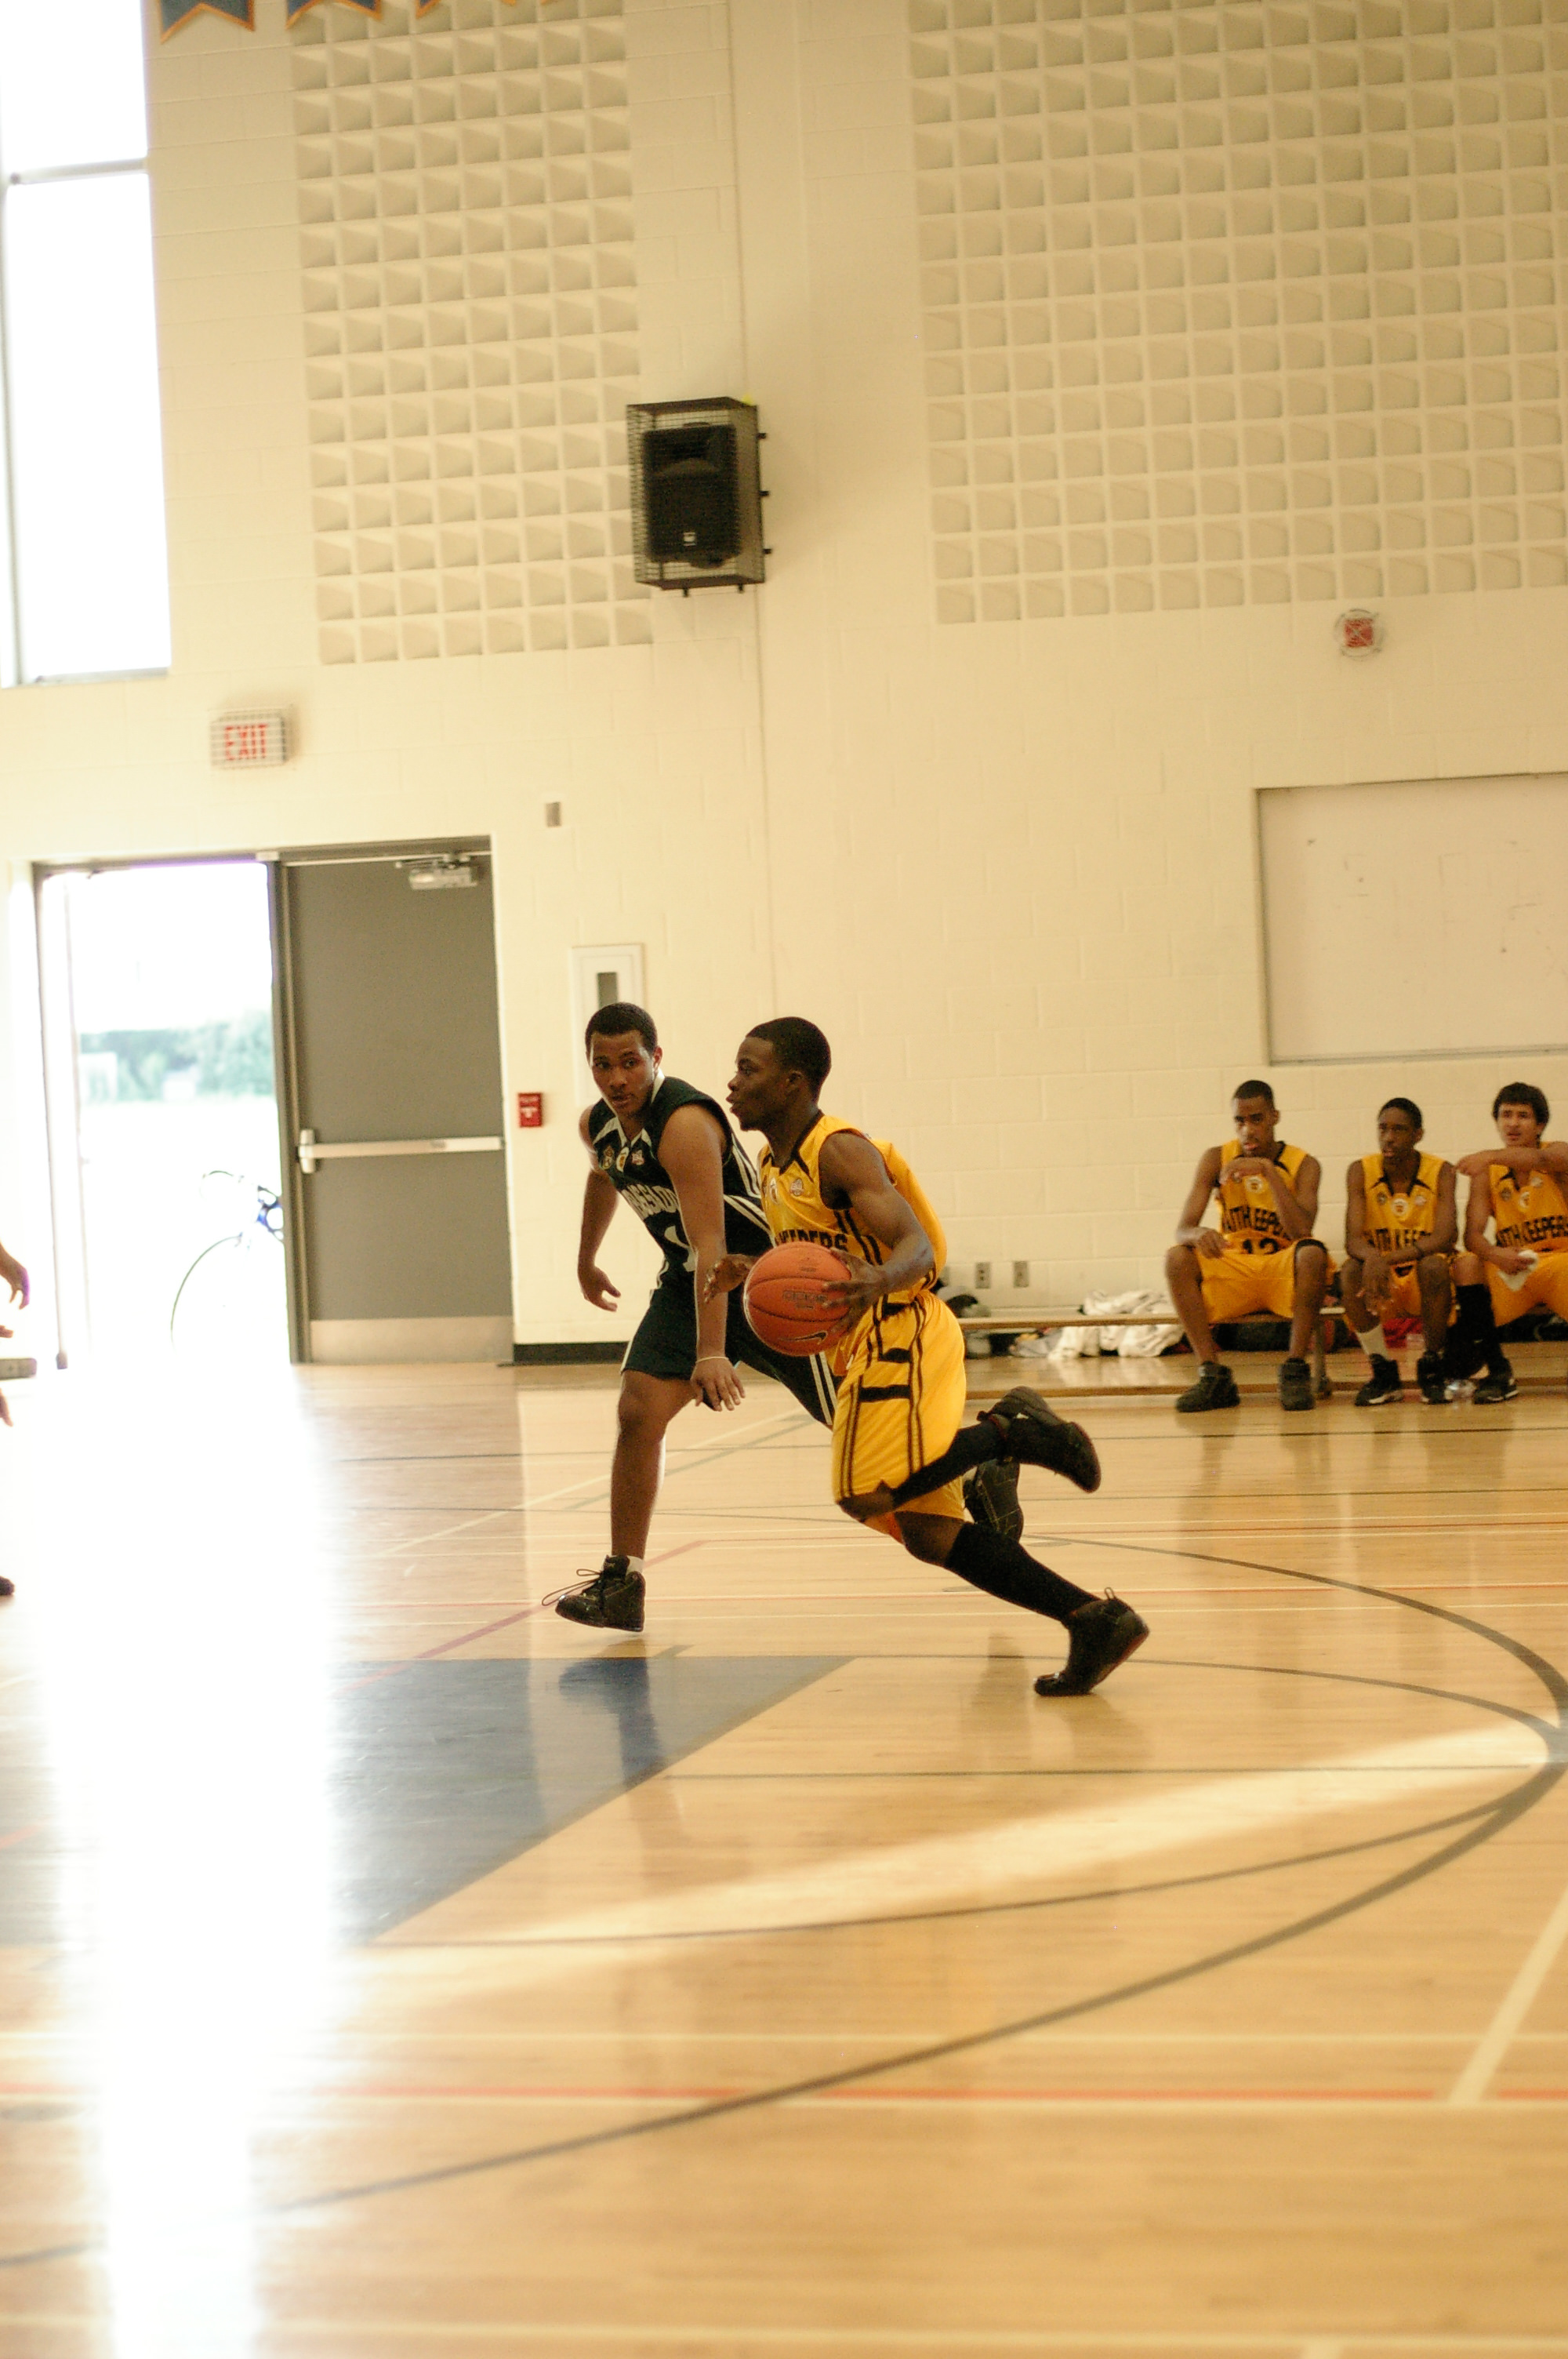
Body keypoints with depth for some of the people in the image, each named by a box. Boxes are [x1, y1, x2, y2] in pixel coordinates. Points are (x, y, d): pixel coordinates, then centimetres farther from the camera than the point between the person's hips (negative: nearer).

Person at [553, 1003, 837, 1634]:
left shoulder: (685, 1123, -29)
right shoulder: (598, 1125, -3)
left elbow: (711, 1247, -36)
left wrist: (711, 1353, -43)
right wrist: (586, 1259, 35)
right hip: (688, 1280, 7)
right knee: (639, 1411, -10)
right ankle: (621, 1586, -7)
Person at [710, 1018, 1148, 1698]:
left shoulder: (839, 1151, -12)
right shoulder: (774, 1167, 16)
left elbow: (918, 1246, -22)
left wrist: (879, 1280, -43)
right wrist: (750, 1272, 10)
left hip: (901, 1336, -9)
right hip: (864, 1350, 9)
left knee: (869, 1495, -27)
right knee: (924, 1529, 2)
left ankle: (1006, 1431, -8)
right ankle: (1094, 1622, 2)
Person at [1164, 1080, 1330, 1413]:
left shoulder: (1303, 1165, -5)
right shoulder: (1216, 1160, 0)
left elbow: (1302, 1232, -21)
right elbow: (1182, 1229, -9)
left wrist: (1269, 1170, -26)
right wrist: (1199, 1234, -34)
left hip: (1284, 1271, -2)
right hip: (1232, 1271, 2)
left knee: (1312, 1253, -35)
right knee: (1177, 1259, -26)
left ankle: (1295, 1369, -26)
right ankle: (1214, 1375, -25)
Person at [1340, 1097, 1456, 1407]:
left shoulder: (1440, 1172, -9)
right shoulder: (1361, 1172, -6)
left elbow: (1445, 1238, -23)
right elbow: (1353, 1240, -17)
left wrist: (1389, 1258, -37)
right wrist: (1372, 1258, -42)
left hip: (1424, 1283, -1)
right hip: (1380, 1279, 1)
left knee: (1434, 1266, -35)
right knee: (1351, 1271, -30)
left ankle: (1432, 1366, -12)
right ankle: (1383, 1372, -15)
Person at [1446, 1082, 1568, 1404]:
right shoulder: (1487, 1172, 3)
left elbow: (1539, 1159, -32)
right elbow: (1473, 1234, -7)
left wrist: (1490, 1155, -51)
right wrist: (1494, 1254, -31)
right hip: (1513, 1268, 3)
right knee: (1466, 1265, -26)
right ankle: (1498, 1371, -19)